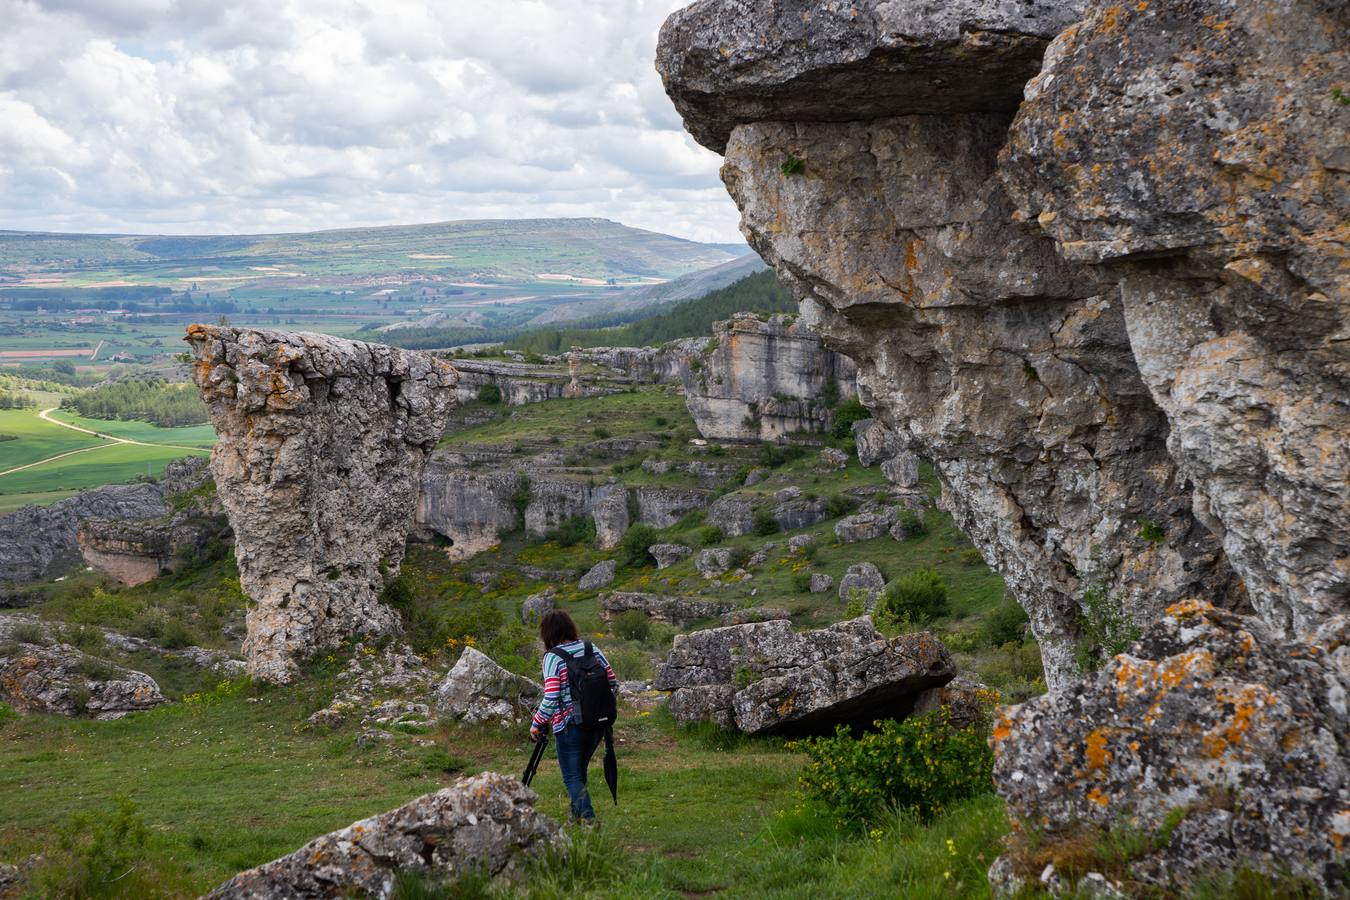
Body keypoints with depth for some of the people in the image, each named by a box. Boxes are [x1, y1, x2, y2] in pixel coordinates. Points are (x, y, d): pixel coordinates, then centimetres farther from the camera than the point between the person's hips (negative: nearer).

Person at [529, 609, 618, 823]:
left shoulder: (552, 657, -13)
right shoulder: (591, 649, 4)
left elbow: (551, 698, -19)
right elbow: (613, 684, 6)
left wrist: (537, 723, -7)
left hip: (570, 726, -6)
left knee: (572, 776, 4)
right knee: (580, 769, 23)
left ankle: (588, 816, -9)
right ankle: (577, 813, 32)